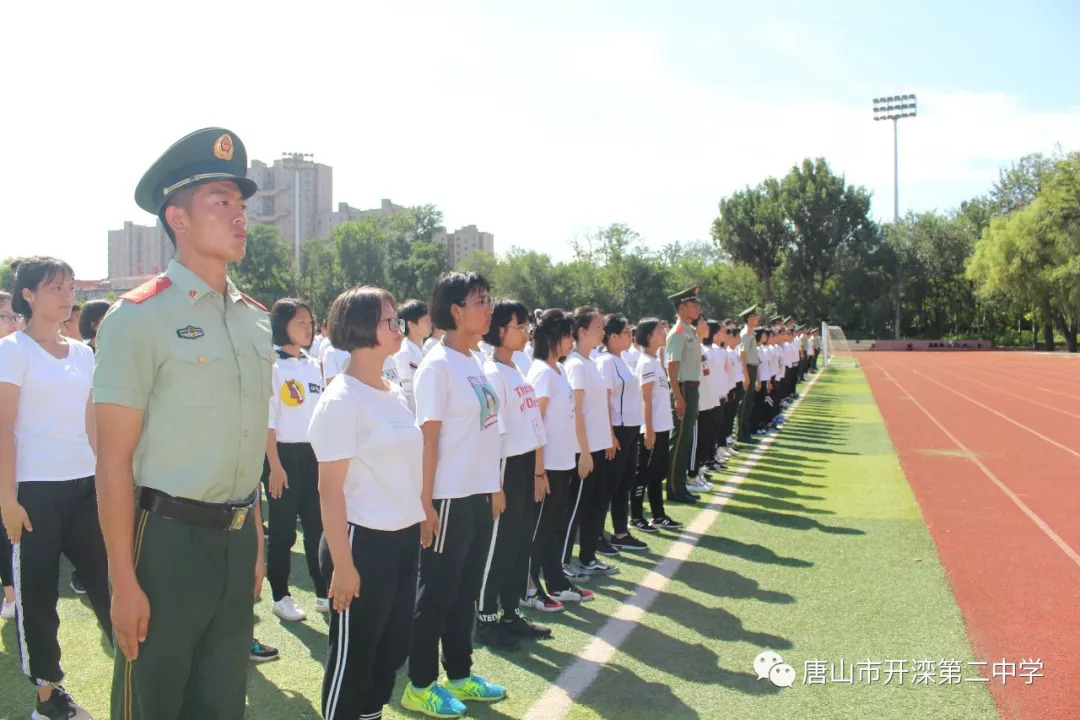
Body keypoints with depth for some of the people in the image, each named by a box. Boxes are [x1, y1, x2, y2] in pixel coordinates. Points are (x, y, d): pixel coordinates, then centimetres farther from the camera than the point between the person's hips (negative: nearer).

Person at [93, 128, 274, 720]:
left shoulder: (256, 320, 6)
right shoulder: (139, 317, -13)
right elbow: (114, 461, -14)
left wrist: (255, 541, 14)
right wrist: (124, 581, -14)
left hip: (237, 540, 6)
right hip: (167, 539, -6)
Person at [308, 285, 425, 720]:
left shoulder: (396, 394, 8)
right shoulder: (341, 400, -14)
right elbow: (330, 488, -15)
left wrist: (417, 528, 13)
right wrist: (342, 563, -17)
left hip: (404, 539, 8)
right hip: (364, 541, -8)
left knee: (393, 648, 18)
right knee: (353, 655, 7)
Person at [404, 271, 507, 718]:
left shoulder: (474, 362, 9)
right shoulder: (437, 366, -14)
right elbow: (428, 439, -16)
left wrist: (494, 487, 14)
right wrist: (425, 504, -16)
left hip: (480, 495, 8)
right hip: (450, 498, -8)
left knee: (466, 591, 17)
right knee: (437, 593, 5)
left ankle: (459, 675, 31)